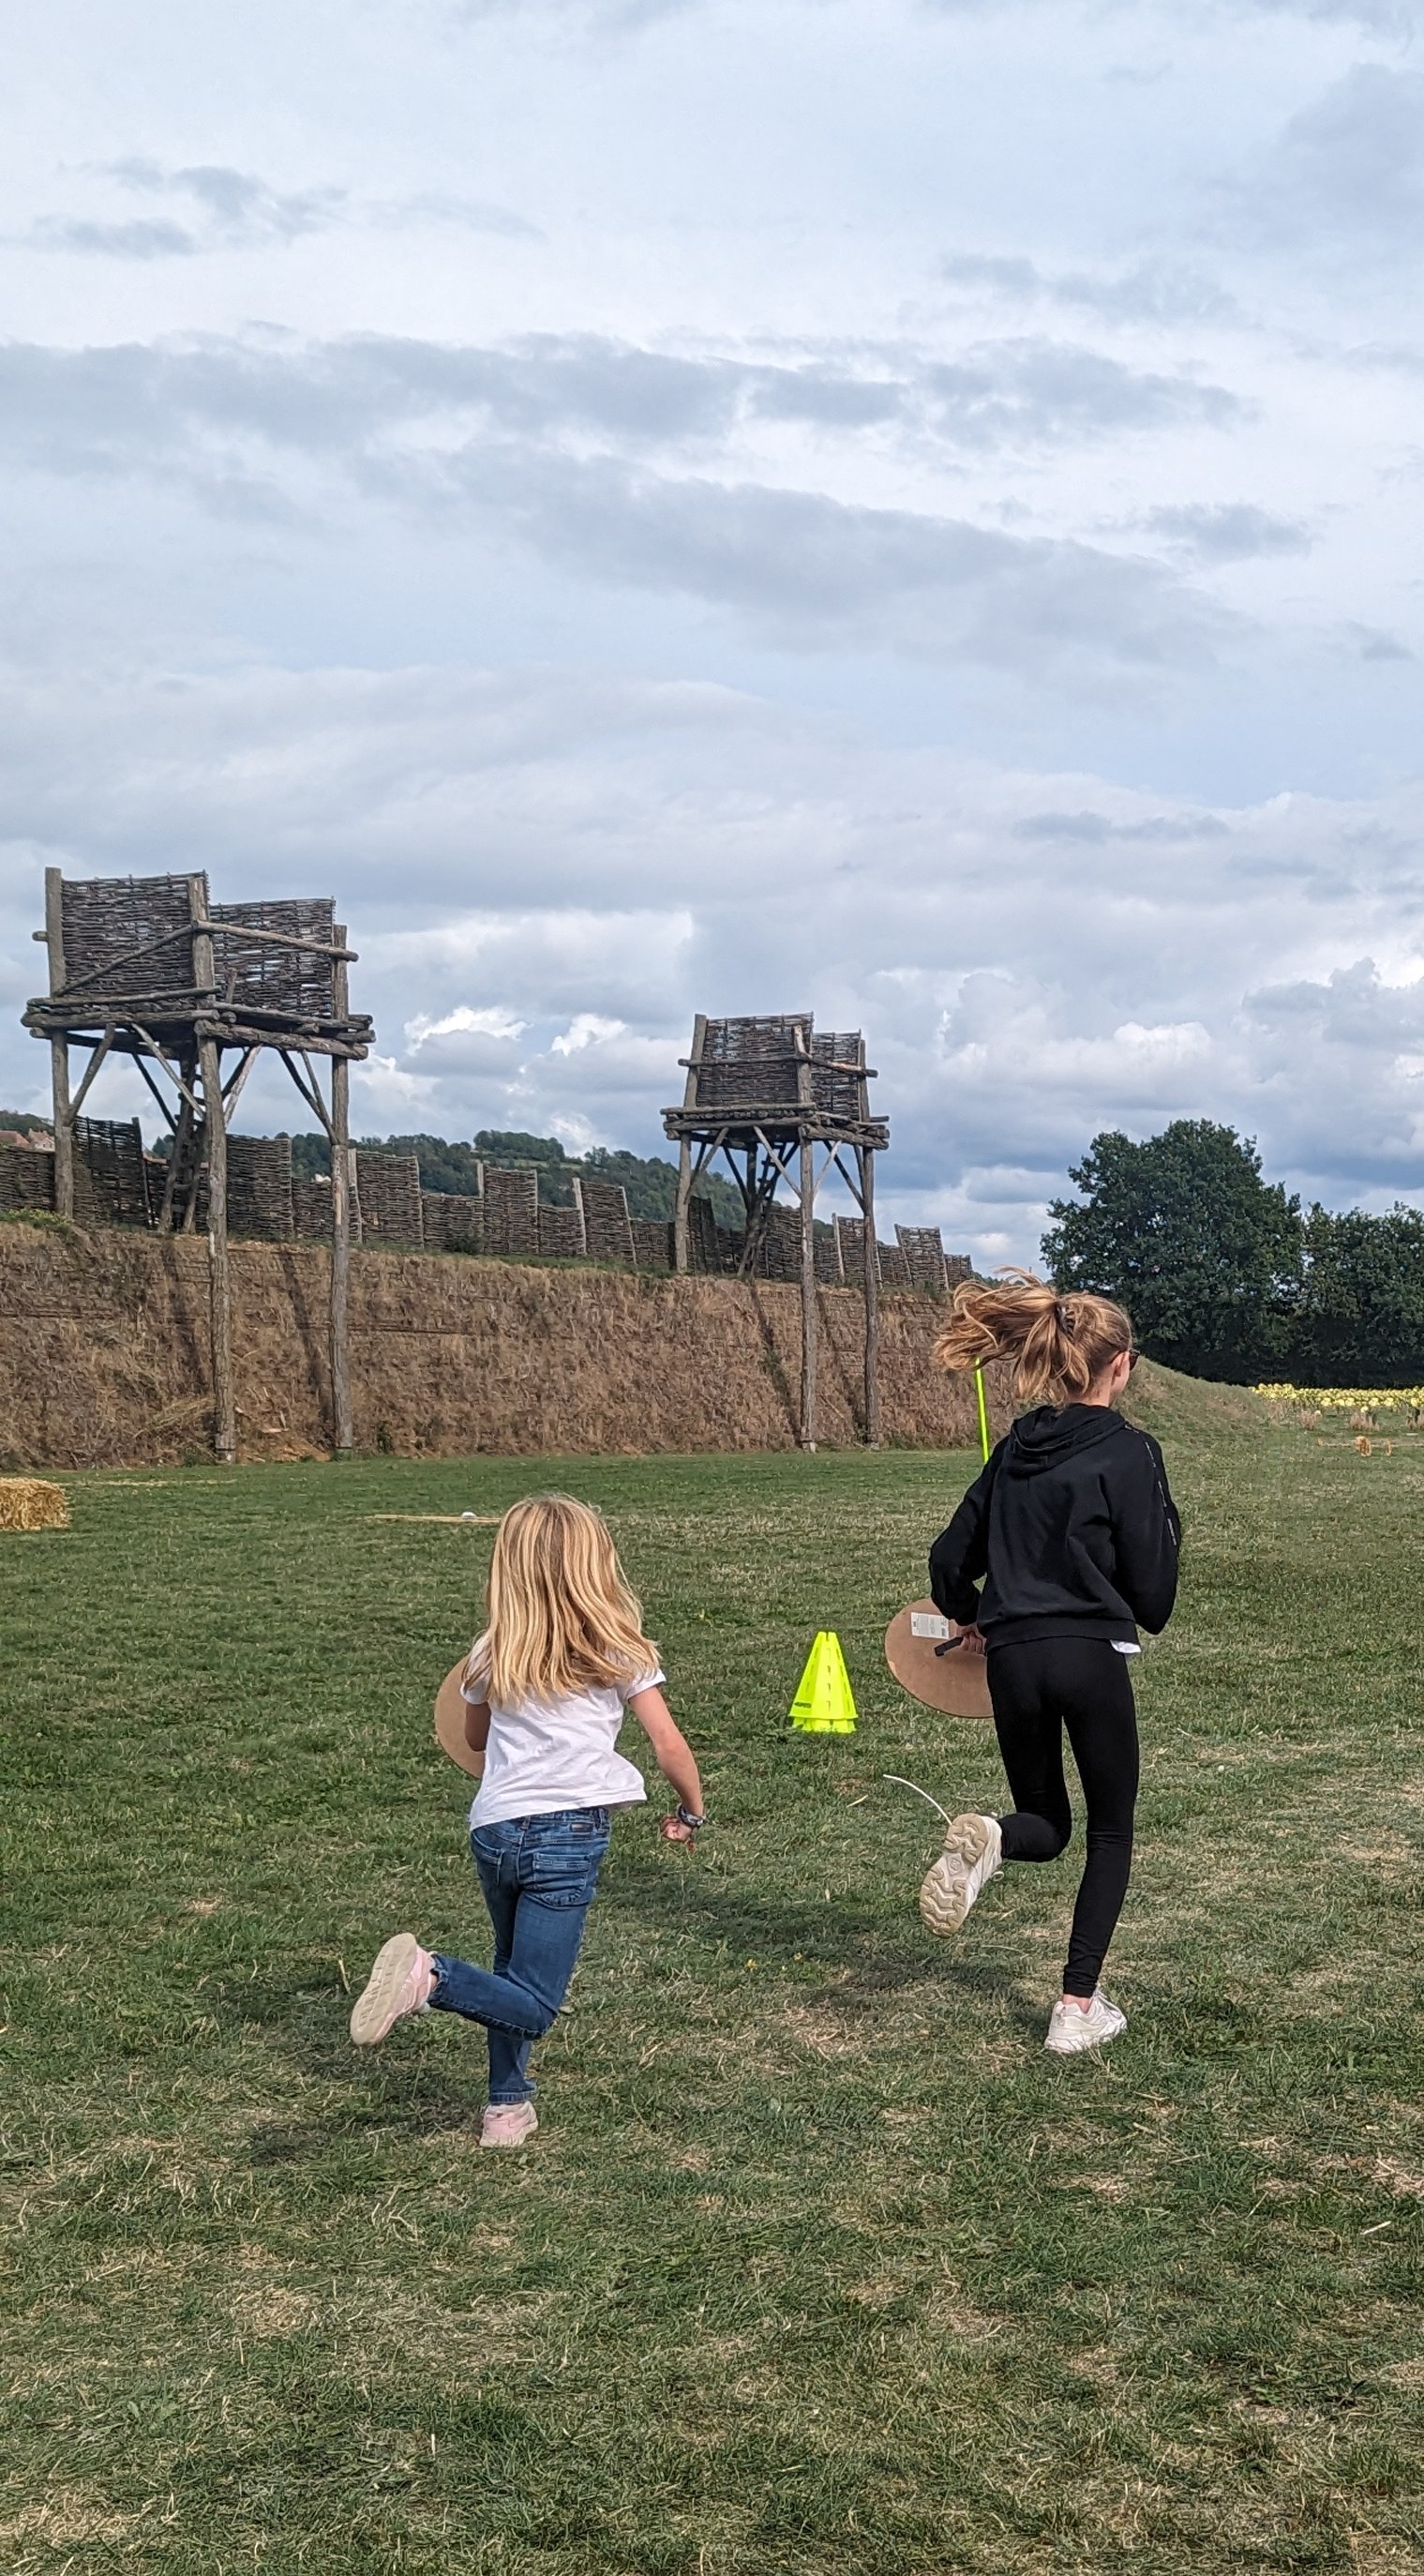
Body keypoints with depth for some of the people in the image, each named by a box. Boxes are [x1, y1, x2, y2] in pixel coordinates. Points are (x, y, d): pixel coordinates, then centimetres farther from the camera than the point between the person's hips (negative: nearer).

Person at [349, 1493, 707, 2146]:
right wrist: (692, 1812, 19)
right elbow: (668, 1746, 3)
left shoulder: (492, 1654, 12)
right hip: (569, 1830, -5)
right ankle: (430, 1976, -28)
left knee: (515, 1974, 26)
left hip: (492, 1829, 5)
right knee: (532, 2005, -5)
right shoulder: (617, 1651, 2)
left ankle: (508, 2105, 24)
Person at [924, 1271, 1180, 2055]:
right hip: (1092, 1659, -4)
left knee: (1046, 1826, 20)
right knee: (1111, 1830, 16)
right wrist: (1163, 1524, 10)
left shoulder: (1017, 1447, 8)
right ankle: (1078, 2007, 10)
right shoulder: (1129, 1454, -8)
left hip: (1013, 1660, 4)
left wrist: (969, 1617, 31)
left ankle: (988, 1841, -17)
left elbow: (951, 1557, 12)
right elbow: (1151, 1597, -8)